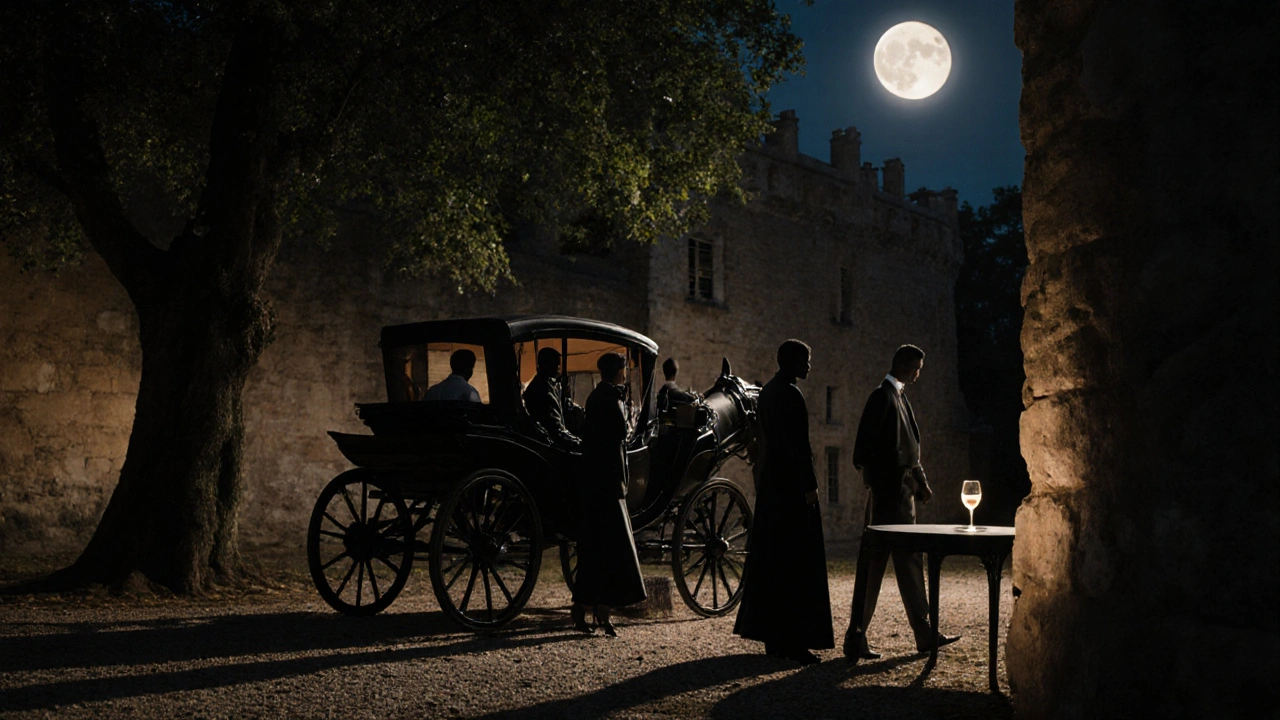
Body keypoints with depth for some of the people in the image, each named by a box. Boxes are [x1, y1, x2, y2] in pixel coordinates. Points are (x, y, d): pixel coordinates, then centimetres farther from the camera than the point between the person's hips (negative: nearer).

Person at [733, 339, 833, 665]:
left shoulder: (767, 391, 14)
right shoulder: (790, 394, -15)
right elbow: (799, 443, -19)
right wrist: (810, 485, -17)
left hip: (769, 480, 10)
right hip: (791, 483, -10)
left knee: (769, 556, 11)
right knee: (797, 559, -6)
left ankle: (771, 636, 17)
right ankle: (792, 640, -4)